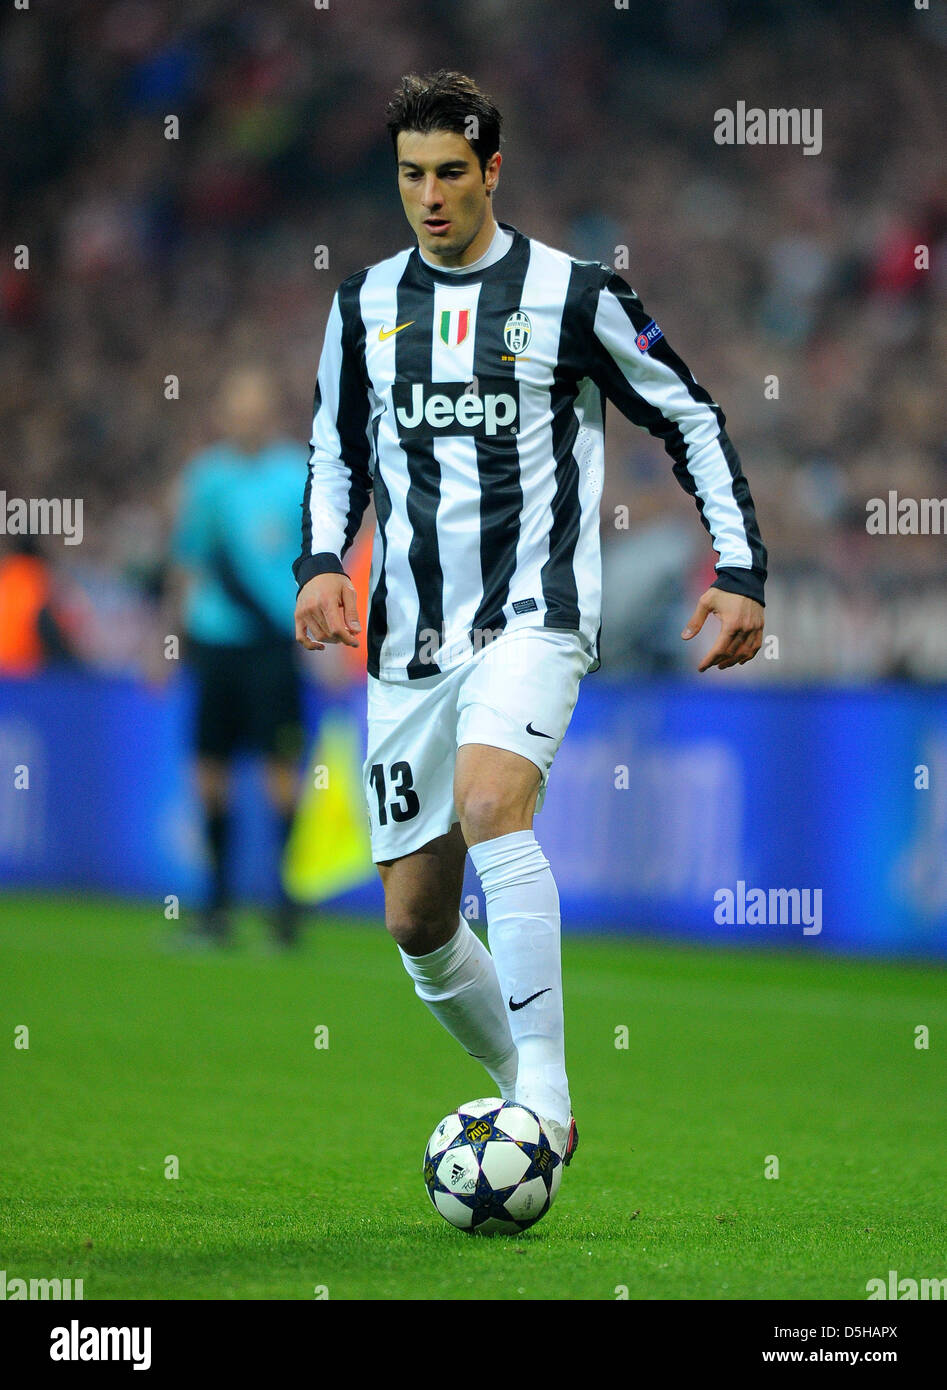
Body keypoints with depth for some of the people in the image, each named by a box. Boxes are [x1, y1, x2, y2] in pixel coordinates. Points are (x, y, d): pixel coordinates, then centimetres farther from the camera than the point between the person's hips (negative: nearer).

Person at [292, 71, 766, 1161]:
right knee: (414, 920, 4)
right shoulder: (367, 303, 10)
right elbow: (335, 451, 22)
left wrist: (741, 570, -2)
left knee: (490, 804, -32)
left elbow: (690, 421, 5)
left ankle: (545, 1102, -30)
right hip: (409, 641, 5)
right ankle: (527, 1097, 26)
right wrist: (322, 562, 4)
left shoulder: (572, 294, -2)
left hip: (533, 615, -5)